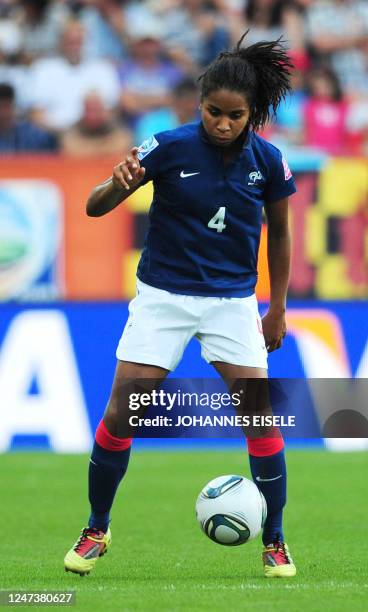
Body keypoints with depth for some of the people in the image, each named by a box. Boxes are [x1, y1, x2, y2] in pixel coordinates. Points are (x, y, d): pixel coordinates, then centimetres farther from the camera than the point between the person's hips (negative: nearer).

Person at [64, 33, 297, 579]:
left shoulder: (267, 161, -8)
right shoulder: (170, 147, -14)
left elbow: (279, 233, 8)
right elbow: (94, 207, -13)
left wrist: (278, 308, 10)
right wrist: (118, 185, -36)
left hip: (233, 301, 1)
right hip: (163, 296, -1)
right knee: (121, 413, -6)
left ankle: (274, 543, 6)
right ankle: (96, 532, 12)